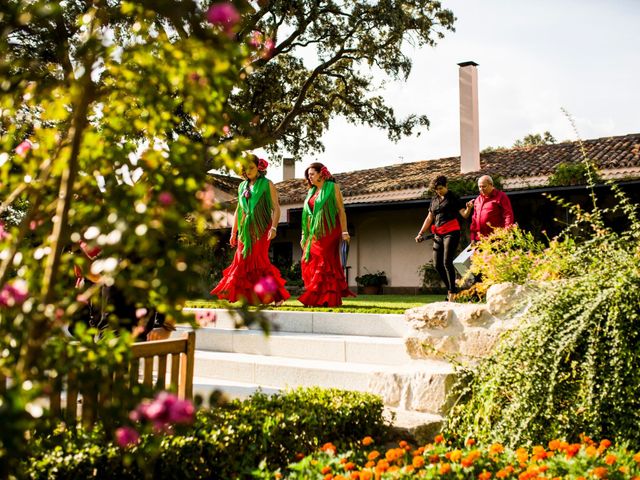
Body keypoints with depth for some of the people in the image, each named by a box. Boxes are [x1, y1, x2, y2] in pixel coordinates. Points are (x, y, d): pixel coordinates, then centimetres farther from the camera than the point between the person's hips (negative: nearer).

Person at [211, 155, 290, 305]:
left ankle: (277, 295, -4)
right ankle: (245, 296, 3)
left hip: (261, 228, -5)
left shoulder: (267, 184, 0)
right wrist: (234, 232, 18)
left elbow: (276, 208, -6)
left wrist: (274, 228, -19)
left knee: (258, 260, -12)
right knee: (242, 260, -1)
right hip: (246, 229, 5)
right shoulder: (242, 186, 15)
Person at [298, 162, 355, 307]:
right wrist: (304, 235, 15)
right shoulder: (312, 191, 18)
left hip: (328, 231, -6)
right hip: (315, 232, 7)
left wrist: (344, 232, -11)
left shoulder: (332, 187, 0)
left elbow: (341, 210, -4)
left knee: (322, 262, -9)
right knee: (309, 262, 1)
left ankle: (321, 298, -6)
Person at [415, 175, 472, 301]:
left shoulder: (453, 198, -1)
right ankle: (451, 288, 20)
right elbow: (429, 218, 21)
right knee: (438, 265, 4)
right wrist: (420, 233, 17)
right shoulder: (434, 200, 16)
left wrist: (468, 208, -29)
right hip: (438, 234, 7)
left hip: (451, 233, -6)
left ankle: (452, 294, -11)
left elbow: (465, 214, -7)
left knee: (447, 262, -15)